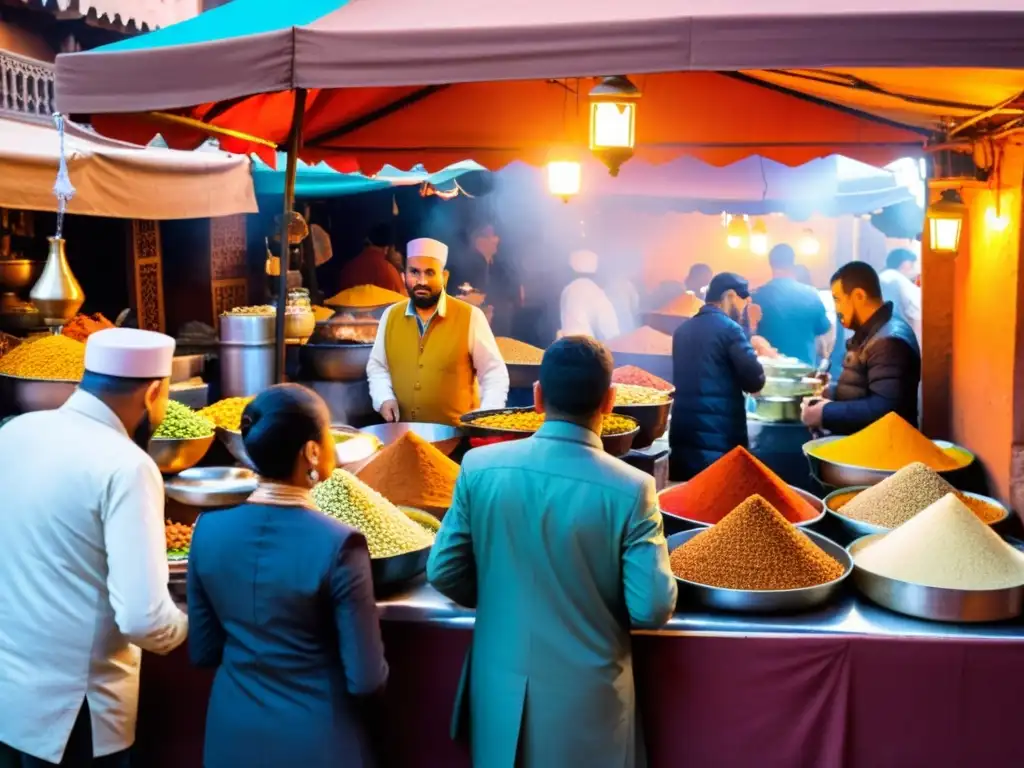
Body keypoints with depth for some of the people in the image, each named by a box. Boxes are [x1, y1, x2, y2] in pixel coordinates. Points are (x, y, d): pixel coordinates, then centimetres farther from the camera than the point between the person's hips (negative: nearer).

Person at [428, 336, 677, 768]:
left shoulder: (480, 467, -11)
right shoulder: (630, 489, -18)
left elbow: (443, 572, -4)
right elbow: (651, 610, -16)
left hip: (500, 682, 2)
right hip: (587, 692, -2)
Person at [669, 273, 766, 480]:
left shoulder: (683, 329, 14)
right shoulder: (729, 328, -9)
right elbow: (755, 381, -10)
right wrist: (754, 354, 10)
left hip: (682, 432, 7)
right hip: (719, 436, -7)